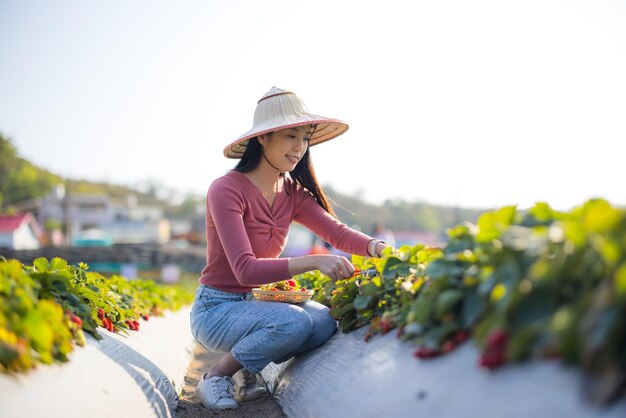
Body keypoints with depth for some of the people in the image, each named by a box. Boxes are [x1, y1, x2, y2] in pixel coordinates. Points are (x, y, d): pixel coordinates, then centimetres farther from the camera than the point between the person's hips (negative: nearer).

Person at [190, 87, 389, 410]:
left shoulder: (293, 193, 2)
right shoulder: (227, 190, -20)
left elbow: (337, 232, -10)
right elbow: (245, 270, -30)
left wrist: (376, 247, -32)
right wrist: (314, 261, -41)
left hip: (256, 302, 7)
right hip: (215, 308, -6)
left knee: (326, 321, -18)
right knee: (294, 322, -31)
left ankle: (251, 368, 6)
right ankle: (215, 377, -7)